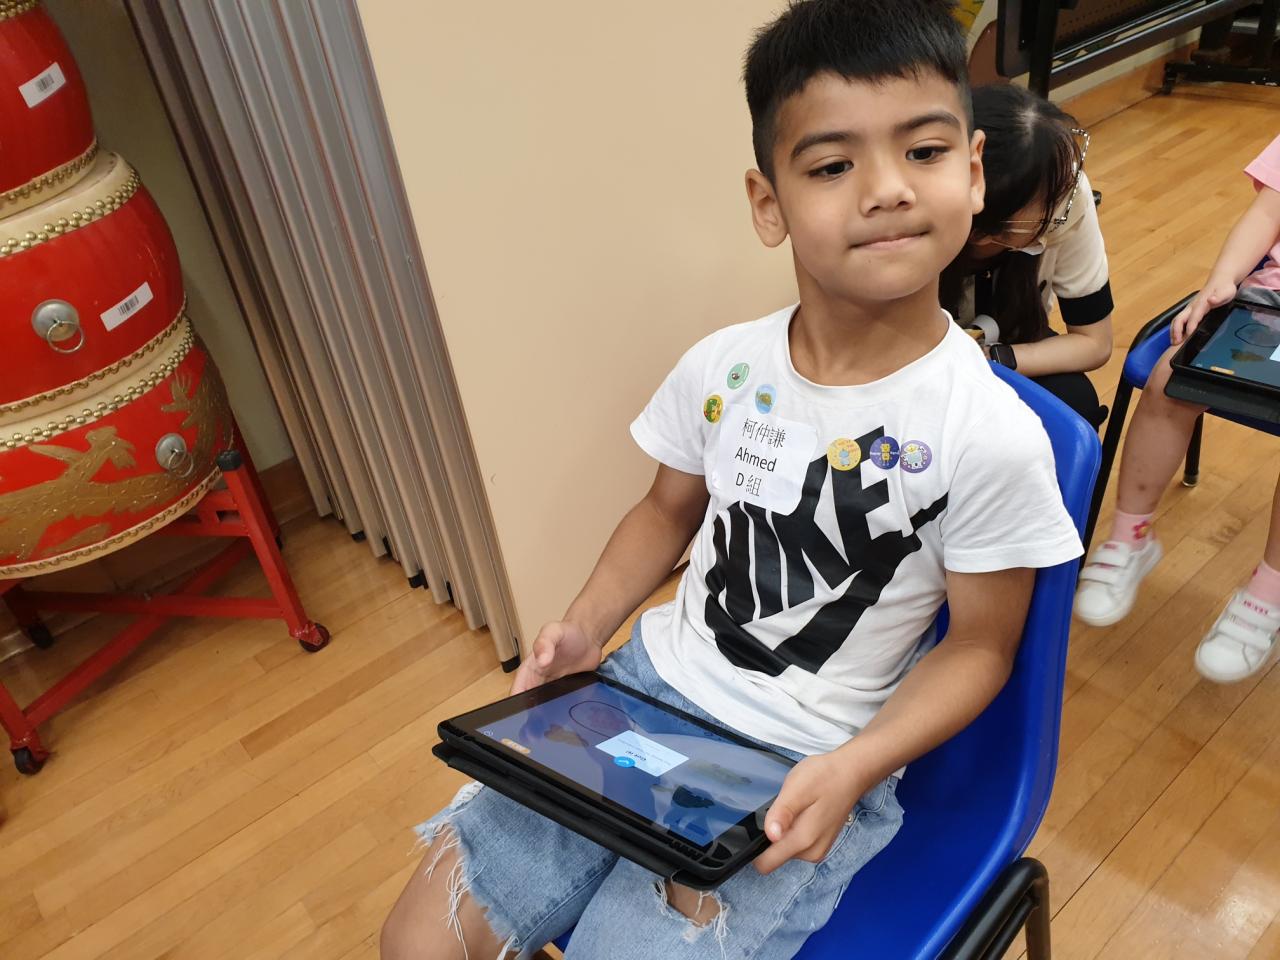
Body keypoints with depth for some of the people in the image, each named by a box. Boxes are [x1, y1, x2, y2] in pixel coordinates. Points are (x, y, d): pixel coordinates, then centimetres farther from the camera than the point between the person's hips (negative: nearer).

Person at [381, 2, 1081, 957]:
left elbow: (979, 644, -6)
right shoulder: (719, 367, -7)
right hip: (642, 690, 4)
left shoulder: (991, 436, -18)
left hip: (800, 771, -3)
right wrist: (586, 626, -4)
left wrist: (855, 768, -20)